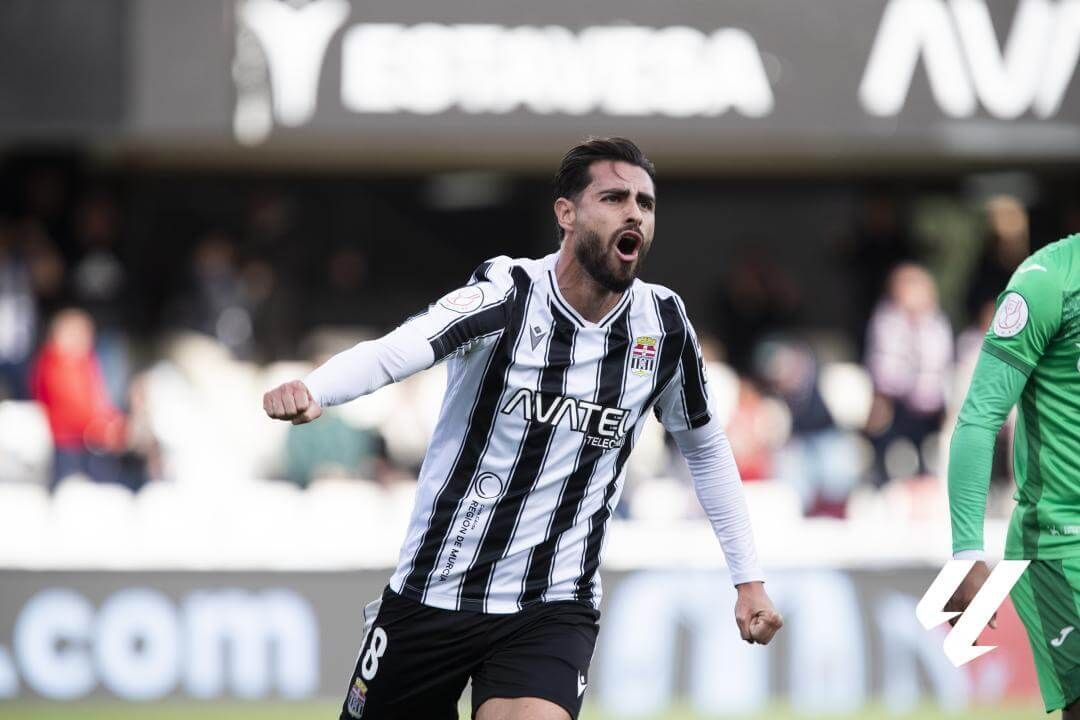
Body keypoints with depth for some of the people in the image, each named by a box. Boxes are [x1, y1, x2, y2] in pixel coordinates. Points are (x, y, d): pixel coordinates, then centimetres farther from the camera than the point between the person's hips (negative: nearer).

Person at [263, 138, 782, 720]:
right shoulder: (505, 298, -13)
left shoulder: (663, 326, -1)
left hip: (552, 612, 1)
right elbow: (393, 351, -31)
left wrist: (748, 576, 14)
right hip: (431, 599, -1)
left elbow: (706, 447, 17)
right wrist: (309, 390, -52)